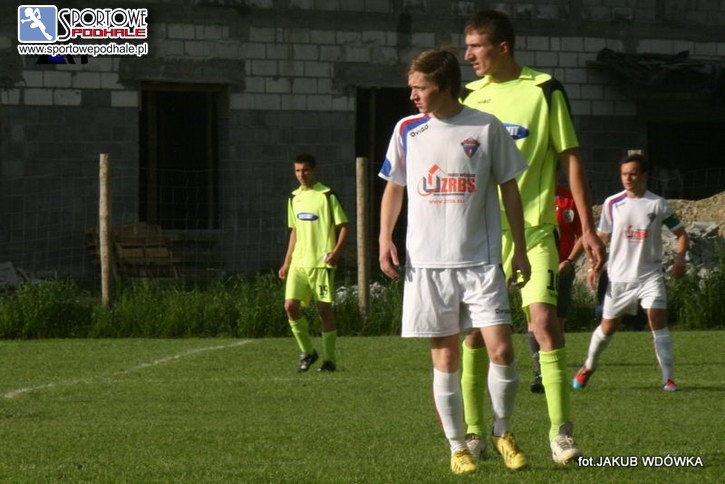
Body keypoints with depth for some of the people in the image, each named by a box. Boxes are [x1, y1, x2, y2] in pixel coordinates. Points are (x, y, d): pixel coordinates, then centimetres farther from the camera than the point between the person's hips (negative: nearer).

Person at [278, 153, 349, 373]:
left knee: (324, 309, -3)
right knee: (290, 306, -7)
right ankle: (307, 351, 10)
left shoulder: (327, 196, -5)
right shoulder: (294, 198, 14)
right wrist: (286, 262, 19)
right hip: (298, 262, 5)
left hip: (322, 261, -5)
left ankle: (329, 359, 7)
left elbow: (343, 226, -4)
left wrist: (336, 251, -19)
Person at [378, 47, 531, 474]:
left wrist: (520, 249, 4)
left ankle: (503, 433, 11)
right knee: (445, 360, 2)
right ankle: (458, 447, 12)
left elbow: (508, 187, 6)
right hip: (427, 263, 2)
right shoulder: (407, 131, 5)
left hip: (481, 261, -2)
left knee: (502, 349, -10)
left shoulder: (486, 128, -1)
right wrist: (385, 238, 2)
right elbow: (394, 187, 15)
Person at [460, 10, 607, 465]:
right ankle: (473, 432, 12)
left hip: (533, 232, -4)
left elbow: (571, 159, -2)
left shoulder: (544, 91, -3)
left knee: (544, 318, -15)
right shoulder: (470, 97, 8)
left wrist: (587, 228, -6)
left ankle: (561, 430, -9)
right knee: (474, 329, 2)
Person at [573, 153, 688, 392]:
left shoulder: (658, 204, -2)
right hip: (619, 276, 2)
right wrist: (595, 267, 2)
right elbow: (601, 237, 11)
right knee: (607, 327, 10)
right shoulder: (612, 204, 2)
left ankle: (668, 379, -15)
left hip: (650, 275, -2)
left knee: (658, 322, -16)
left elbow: (681, 233, 6)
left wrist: (680, 258, -11)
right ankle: (589, 367, 34)